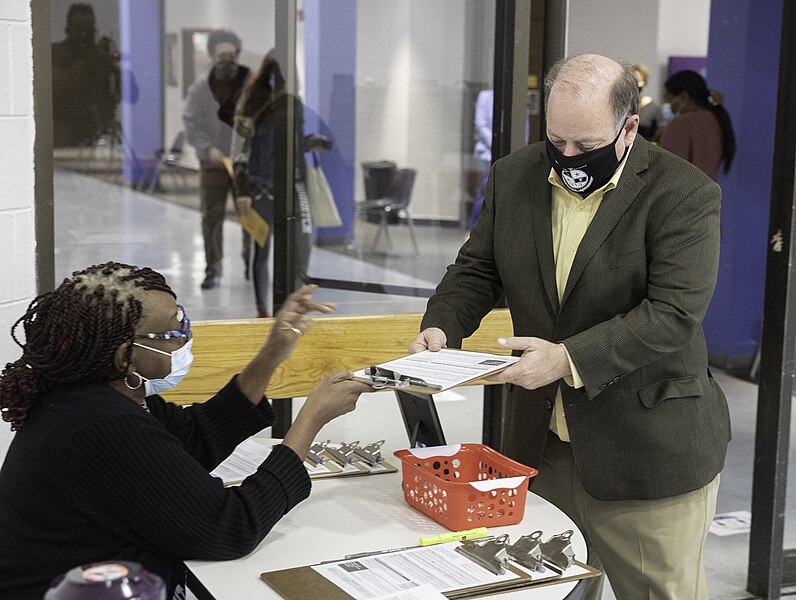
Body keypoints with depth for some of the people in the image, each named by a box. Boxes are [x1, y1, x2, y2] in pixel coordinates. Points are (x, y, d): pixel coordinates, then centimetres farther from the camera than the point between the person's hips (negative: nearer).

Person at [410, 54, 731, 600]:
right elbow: (477, 268, 11)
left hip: (649, 451, -4)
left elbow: (673, 314, -21)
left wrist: (570, 359, -29)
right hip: (541, 442, 5)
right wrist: (442, 325, -9)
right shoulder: (513, 177, 4)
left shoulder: (685, 194, -13)